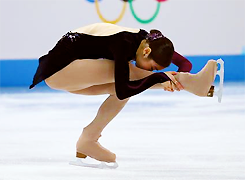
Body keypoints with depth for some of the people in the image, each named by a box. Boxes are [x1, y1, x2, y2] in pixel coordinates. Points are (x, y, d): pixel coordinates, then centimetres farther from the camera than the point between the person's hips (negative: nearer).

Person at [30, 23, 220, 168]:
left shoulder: (148, 39, -3)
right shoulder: (125, 44, -27)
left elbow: (185, 63, 2)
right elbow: (122, 92, -33)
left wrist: (179, 77, -20)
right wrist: (160, 77, -32)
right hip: (58, 67, -9)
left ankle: (88, 139, 1)